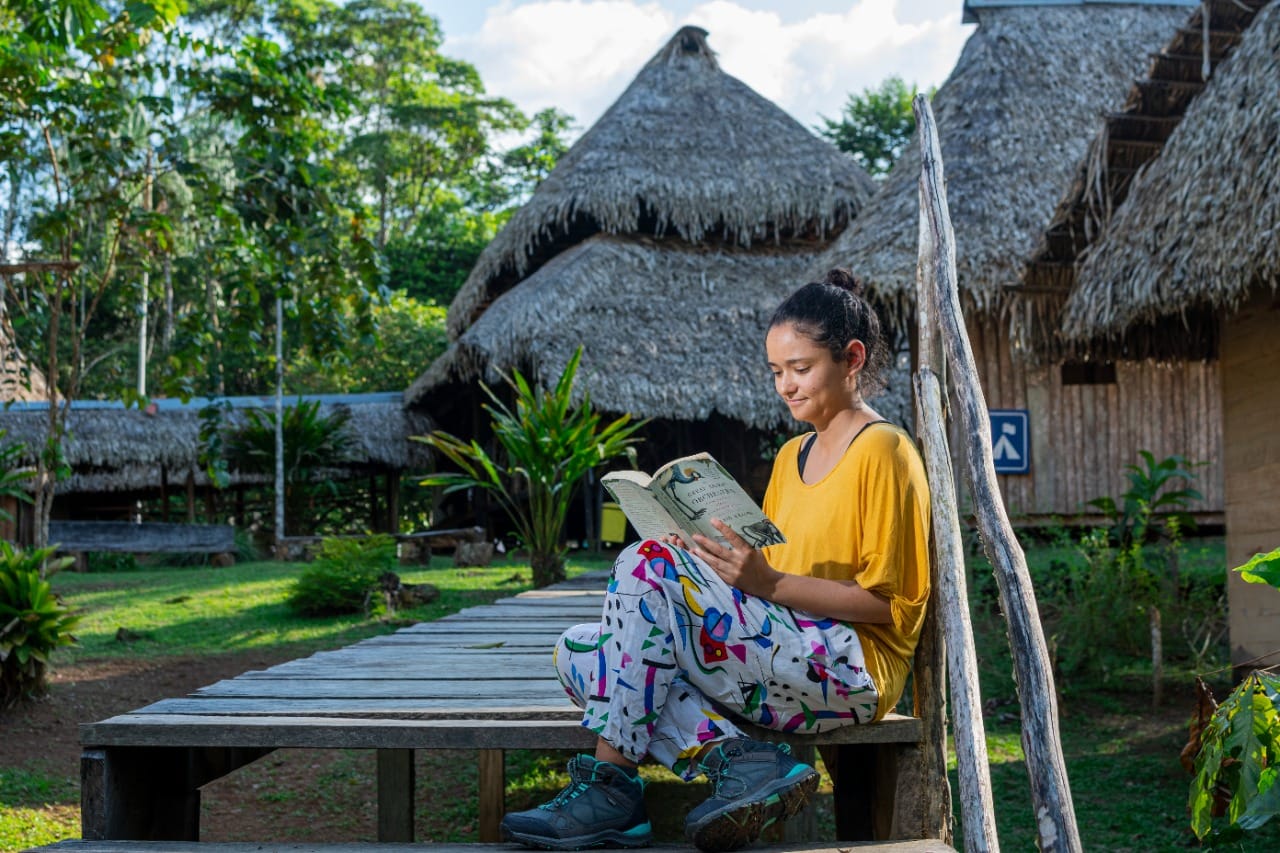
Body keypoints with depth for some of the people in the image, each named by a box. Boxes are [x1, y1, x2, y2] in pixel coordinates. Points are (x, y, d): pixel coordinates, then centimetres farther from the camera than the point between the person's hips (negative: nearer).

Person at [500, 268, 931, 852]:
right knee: (578, 651, -7)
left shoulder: (883, 452, -4)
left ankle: (611, 786, -21)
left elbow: (889, 602, -10)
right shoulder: (791, 455, 22)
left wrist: (768, 583, -20)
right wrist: (728, 564, -1)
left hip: (849, 669, -9)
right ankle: (739, 761, -23)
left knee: (648, 565, -24)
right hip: (779, 662, 9)